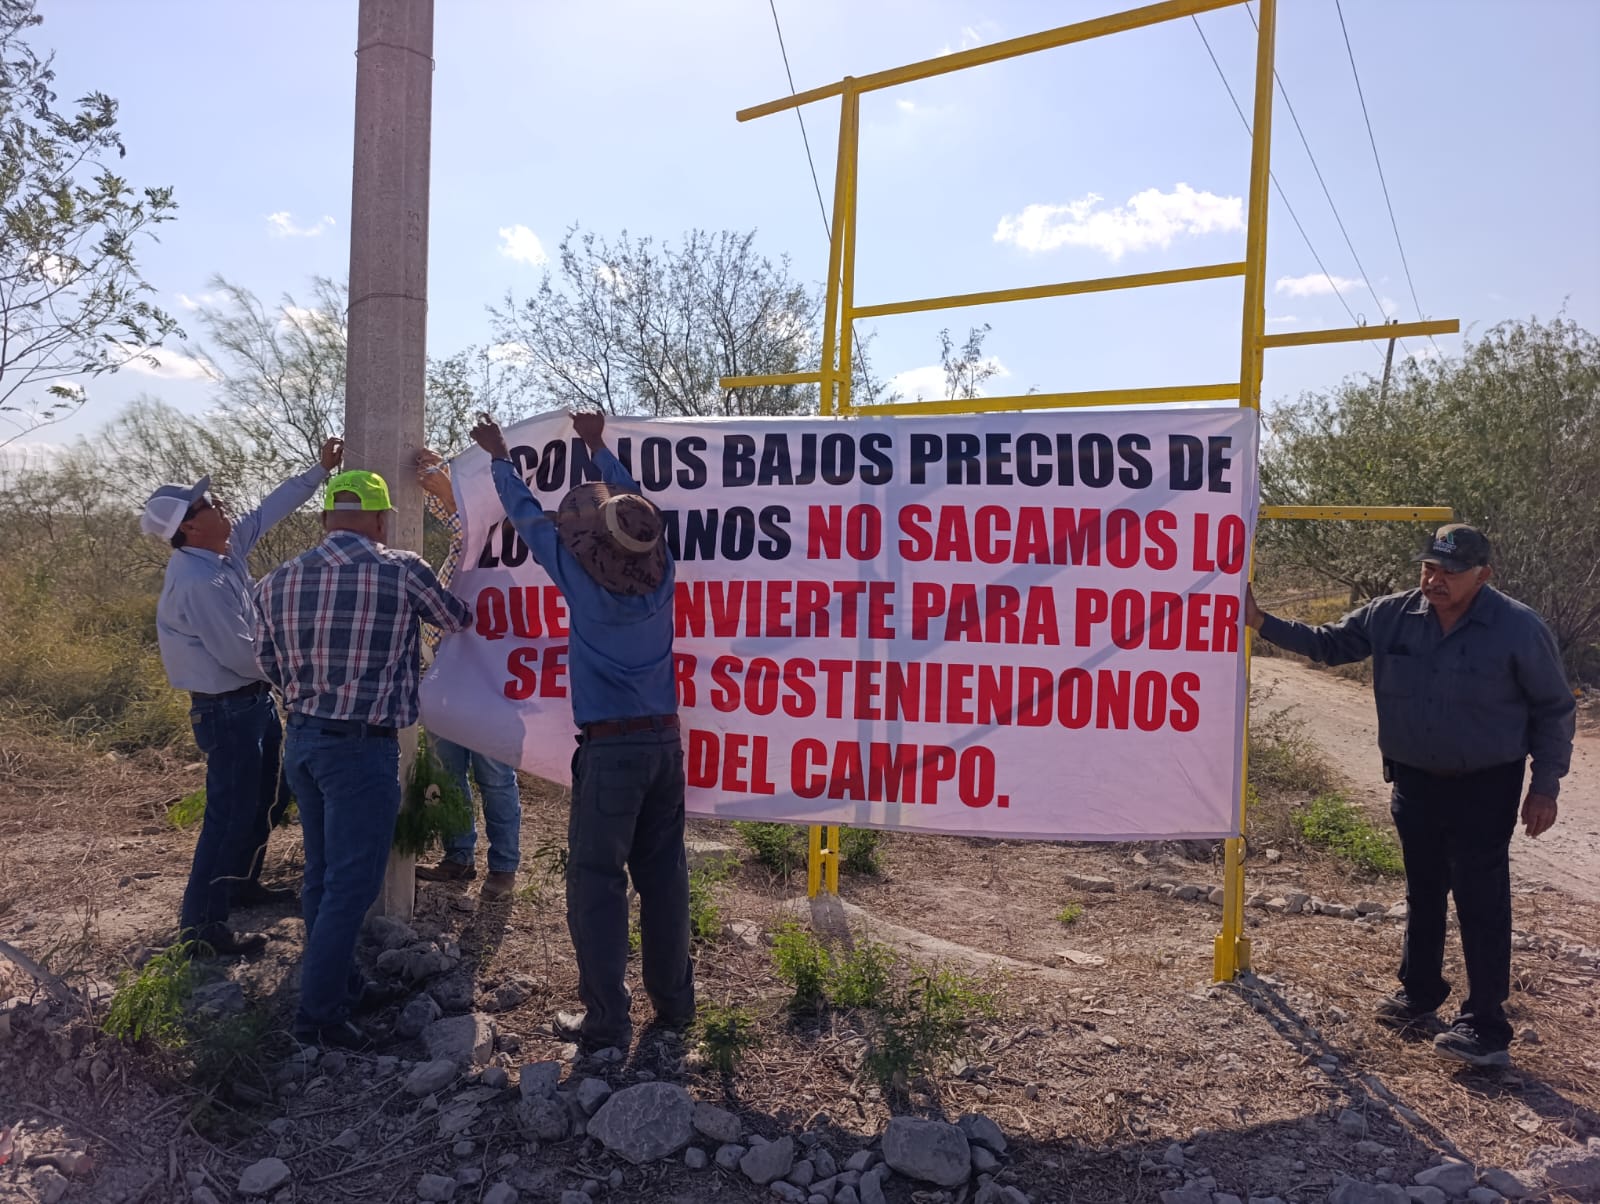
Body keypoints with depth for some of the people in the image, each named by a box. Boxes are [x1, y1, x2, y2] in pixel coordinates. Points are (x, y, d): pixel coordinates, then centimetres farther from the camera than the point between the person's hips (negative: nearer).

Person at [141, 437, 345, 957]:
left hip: (254, 700, 10)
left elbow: (267, 511, 13)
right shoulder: (198, 582, -25)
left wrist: (320, 470, 11)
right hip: (226, 710, -10)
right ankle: (201, 925, 6)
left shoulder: (225, 549, 1)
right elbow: (239, 655, -23)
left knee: (270, 797, 21)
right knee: (231, 813, -4)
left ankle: (241, 883, 37)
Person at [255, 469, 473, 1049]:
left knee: (323, 874, 18)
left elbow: (271, 667, 11)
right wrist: (426, 592, 27)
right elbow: (458, 619, 6)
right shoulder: (403, 571, -11)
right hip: (362, 747, -7)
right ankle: (318, 1014, 8)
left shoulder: (276, 581, 3)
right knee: (351, 884, 1)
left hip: (301, 739, 7)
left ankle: (340, 985, 32)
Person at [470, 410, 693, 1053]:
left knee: (597, 885, 3)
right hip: (665, 741, 5)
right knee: (663, 875, 14)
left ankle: (606, 1022, 6)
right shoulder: (660, 573, 1)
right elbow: (637, 505, 19)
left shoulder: (583, 579, -10)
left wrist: (500, 455, 22)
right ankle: (674, 1001, 24)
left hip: (609, 749, -5)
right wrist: (598, 446, 34)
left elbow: (531, 518, 6)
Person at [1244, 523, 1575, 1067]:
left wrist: (1545, 786, -6)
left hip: (1484, 788, -4)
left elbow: (1553, 711, -5)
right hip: (1414, 781, 5)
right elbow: (1327, 643, 6)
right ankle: (1419, 992, 33)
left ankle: (1485, 1027, 2)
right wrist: (1262, 623, -3)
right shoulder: (1391, 616, -6)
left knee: (1480, 899, -6)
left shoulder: (1518, 629, -15)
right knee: (1423, 891, 17)